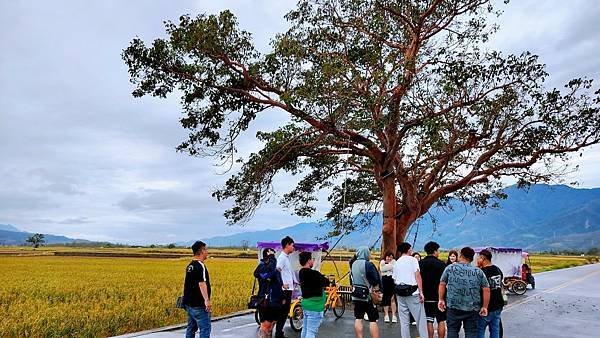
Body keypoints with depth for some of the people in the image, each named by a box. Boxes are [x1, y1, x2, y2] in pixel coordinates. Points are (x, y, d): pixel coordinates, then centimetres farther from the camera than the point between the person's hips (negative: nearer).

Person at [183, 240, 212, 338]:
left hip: (189, 303, 9)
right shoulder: (200, 266, -16)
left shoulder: (190, 266, 12)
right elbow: (202, 283, -28)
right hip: (199, 305, -9)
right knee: (205, 329, -4)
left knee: (191, 328, 15)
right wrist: (207, 300, -36)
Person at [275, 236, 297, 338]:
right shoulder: (282, 257, -16)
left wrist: (295, 282, 15)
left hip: (289, 289, 9)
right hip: (284, 290, -9)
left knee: (285, 312, 16)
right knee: (283, 312, -2)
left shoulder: (287, 257, 14)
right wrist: (282, 284, -25)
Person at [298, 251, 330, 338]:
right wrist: (325, 279, 9)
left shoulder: (301, 273, 5)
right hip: (314, 306, -9)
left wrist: (320, 277, -5)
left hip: (306, 303, 9)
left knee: (305, 330, 16)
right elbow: (327, 282, -10)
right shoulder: (313, 273, -22)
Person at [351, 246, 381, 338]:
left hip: (356, 294, 7)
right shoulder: (368, 264, -15)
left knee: (358, 319, 11)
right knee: (373, 320, 0)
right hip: (367, 295, -6)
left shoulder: (353, 264, 6)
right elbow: (376, 281, -15)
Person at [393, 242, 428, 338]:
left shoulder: (396, 263, 14)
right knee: (420, 319, 1)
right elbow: (417, 276, -9)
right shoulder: (412, 259, 0)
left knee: (404, 321, 9)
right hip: (412, 291, -5)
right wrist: (421, 292, -10)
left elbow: (394, 279, 11)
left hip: (400, 292, 5)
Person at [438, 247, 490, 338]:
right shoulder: (479, 271, 3)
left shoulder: (450, 268, 0)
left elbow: (442, 284, 0)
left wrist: (441, 299, 8)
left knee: (452, 330, 8)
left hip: (453, 307, -1)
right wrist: (484, 307, 5)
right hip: (472, 309, 1)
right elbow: (486, 290, 0)